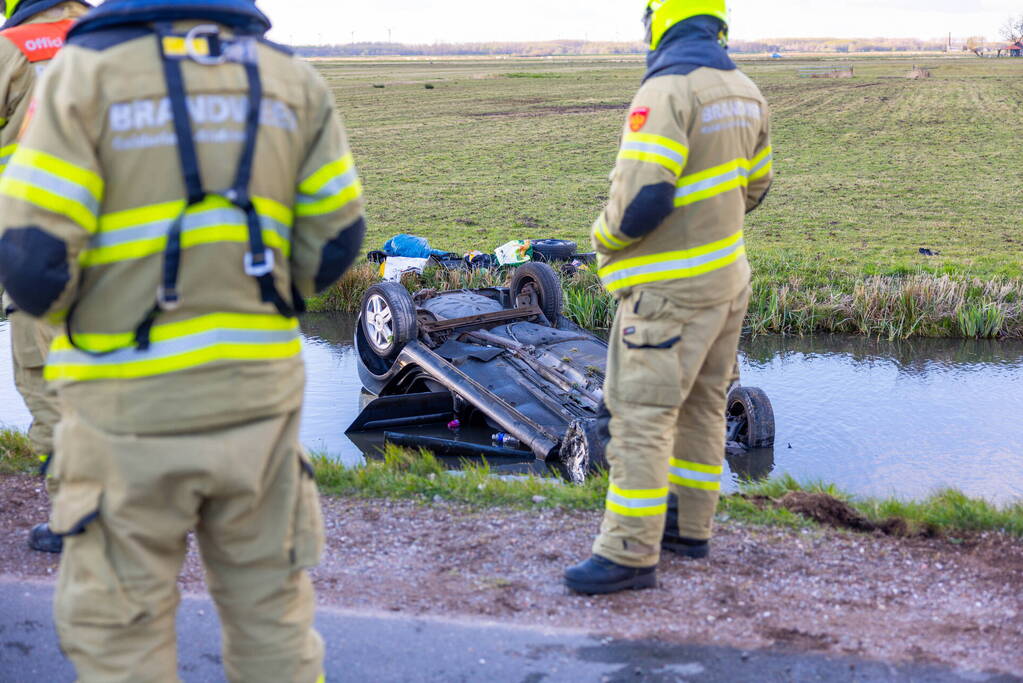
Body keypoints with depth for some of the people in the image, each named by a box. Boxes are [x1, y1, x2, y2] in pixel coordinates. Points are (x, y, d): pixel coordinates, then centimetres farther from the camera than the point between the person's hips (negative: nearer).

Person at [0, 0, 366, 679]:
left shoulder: (85, 71, -10)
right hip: (257, 391, 4)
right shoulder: (292, 80, 2)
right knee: (269, 608, 19)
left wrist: (55, 301, 8)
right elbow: (335, 240, 3)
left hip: (130, 402, -3)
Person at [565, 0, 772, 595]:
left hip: (671, 287, -9)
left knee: (641, 413, -6)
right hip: (727, 276, 9)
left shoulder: (667, 89, -19)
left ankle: (630, 554, -4)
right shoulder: (744, 91, 8)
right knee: (701, 406, 17)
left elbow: (642, 196, -25)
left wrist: (606, 235, -7)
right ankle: (690, 525, 29)